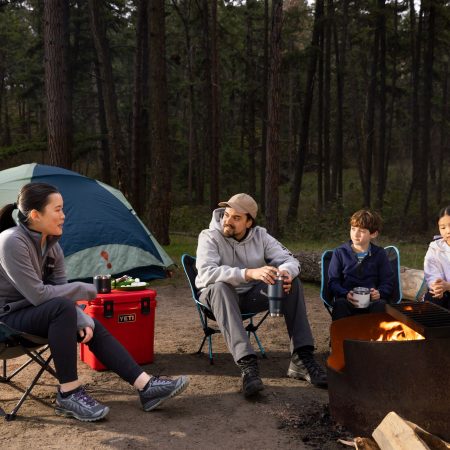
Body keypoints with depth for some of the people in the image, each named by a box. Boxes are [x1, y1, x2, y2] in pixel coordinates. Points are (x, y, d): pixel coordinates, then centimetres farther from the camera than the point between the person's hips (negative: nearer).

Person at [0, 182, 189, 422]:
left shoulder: (50, 243, 0)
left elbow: (60, 289, 0)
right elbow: (38, 295, -28)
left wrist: (82, 321, -17)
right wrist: (86, 289, -18)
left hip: (36, 313, 8)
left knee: (94, 327, -7)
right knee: (62, 308, -33)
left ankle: (146, 386, -10)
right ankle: (68, 394, -24)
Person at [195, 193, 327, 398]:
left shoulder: (260, 236, -2)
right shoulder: (210, 237, -16)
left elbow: (290, 260, -5)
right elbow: (206, 272, -33)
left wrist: (286, 271, -33)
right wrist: (249, 273, -46)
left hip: (252, 296, 4)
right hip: (220, 296, -4)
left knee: (293, 282, -18)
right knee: (220, 286, -40)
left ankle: (301, 359, -21)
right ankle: (247, 364, -48)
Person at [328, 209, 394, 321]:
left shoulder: (380, 254, 14)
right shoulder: (340, 252, 12)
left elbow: (387, 282, 12)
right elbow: (333, 281, 7)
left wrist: (379, 293, -12)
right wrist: (346, 294, -14)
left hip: (372, 300, 1)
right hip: (347, 298, 0)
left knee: (381, 305, -35)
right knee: (340, 304, -36)